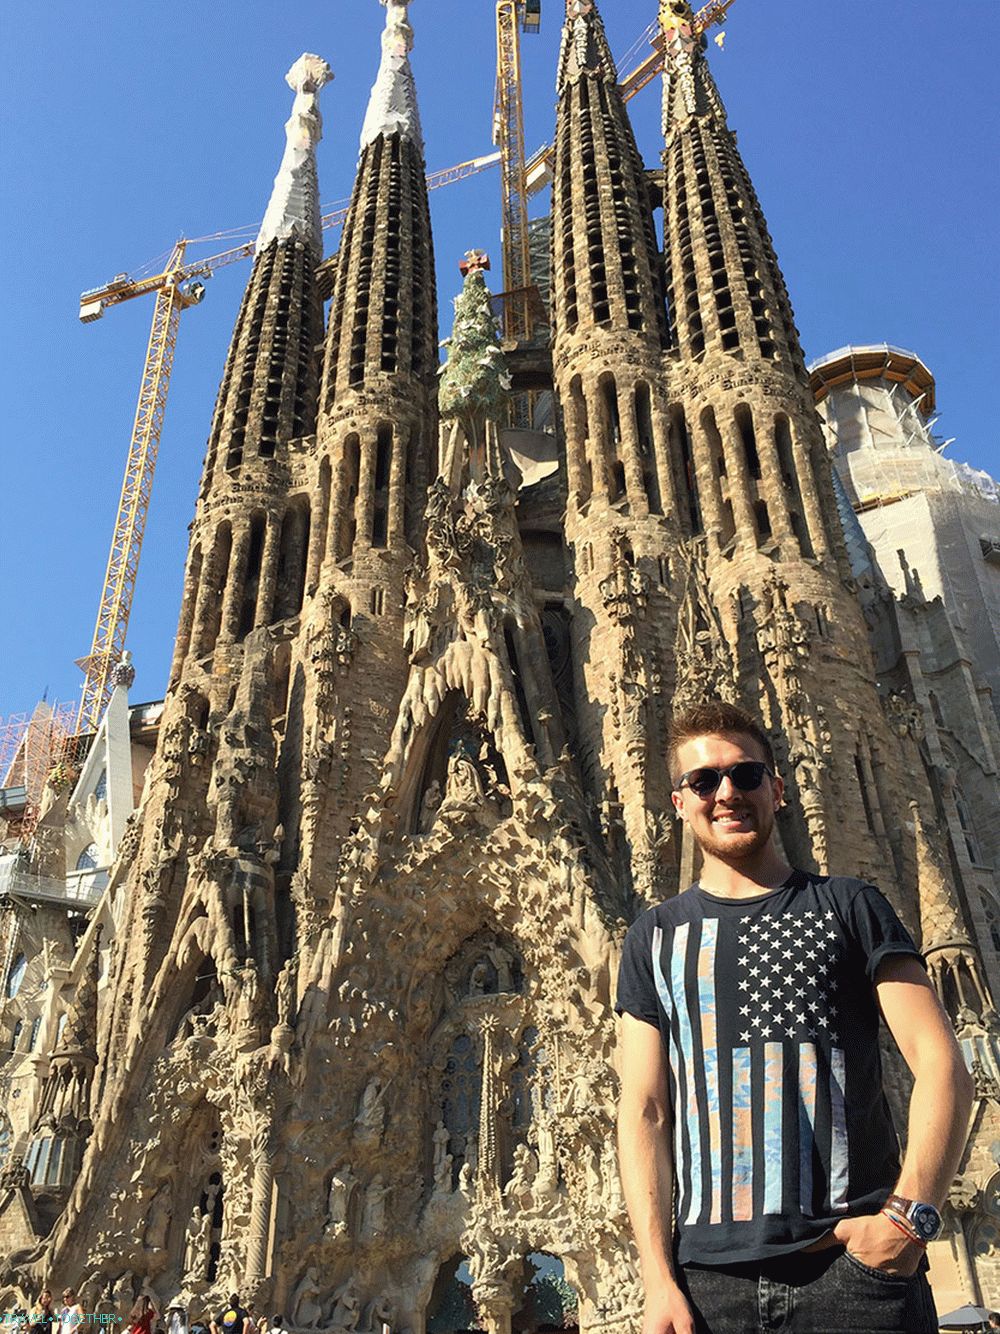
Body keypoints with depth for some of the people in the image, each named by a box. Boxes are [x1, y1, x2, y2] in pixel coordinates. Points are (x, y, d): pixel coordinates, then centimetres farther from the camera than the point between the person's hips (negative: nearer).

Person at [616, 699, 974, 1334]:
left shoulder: (849, 906, 6)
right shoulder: (655, 936, 9)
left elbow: (944, 1066, -2)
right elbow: (645, 1110, 4)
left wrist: (912, 1212, -15)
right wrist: (659, 1279, -5)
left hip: (856, 1261, -1)